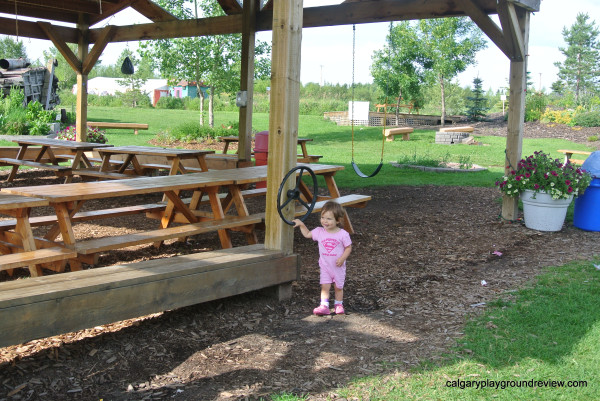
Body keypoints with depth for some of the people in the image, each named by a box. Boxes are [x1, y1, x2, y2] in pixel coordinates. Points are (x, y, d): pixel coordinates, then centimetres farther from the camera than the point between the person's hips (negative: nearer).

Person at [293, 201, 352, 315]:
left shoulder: (343, 234, -13)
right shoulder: (319, 232, -3)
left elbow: (348, 247, -6)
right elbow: (307, 234, 13)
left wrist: (342, 258, -19)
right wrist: (301, 224, 3)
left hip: (338, 266, -2)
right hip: (325, 266, 2)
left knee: (338, 287, 12)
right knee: (325, 286, -7)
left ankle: (339, 304, 28)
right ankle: (324, 306, -7)